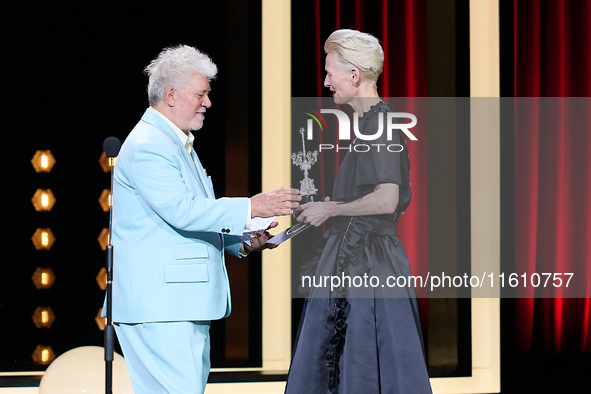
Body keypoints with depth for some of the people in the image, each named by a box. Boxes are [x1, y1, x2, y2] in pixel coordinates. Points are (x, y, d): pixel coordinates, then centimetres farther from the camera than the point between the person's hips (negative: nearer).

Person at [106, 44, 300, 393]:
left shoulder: (178, 143, 22)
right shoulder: (148, 145, -12)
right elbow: (181, 210, -23)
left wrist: (242, 242, 11)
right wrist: (251, 208, -21)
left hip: (185, 304, 10)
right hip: (158, 303, -10)